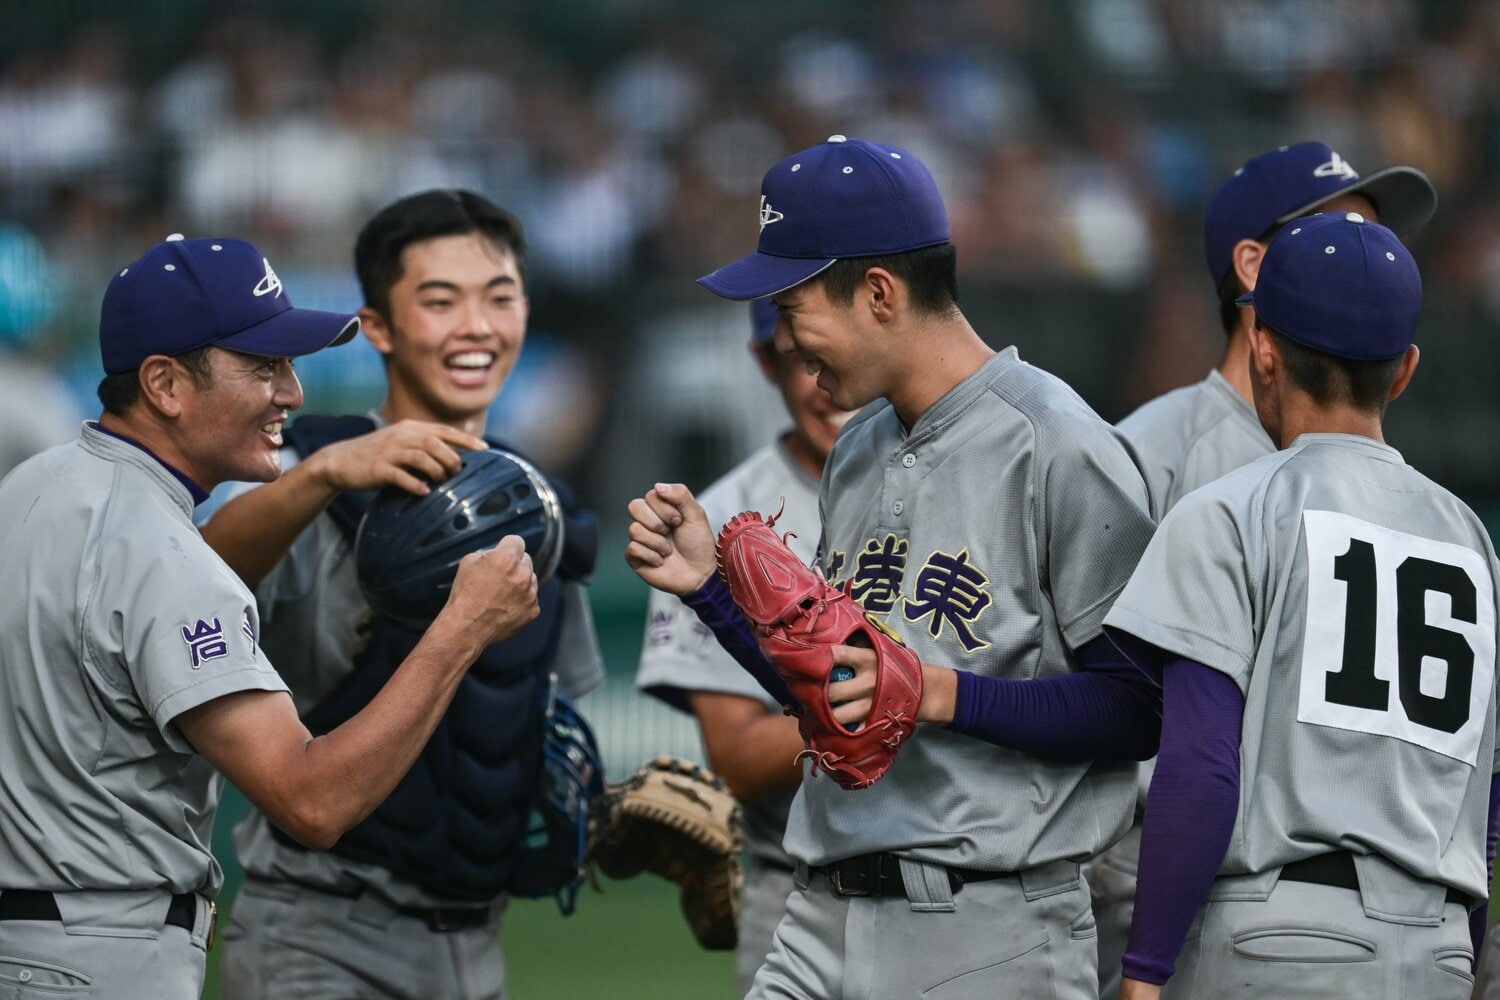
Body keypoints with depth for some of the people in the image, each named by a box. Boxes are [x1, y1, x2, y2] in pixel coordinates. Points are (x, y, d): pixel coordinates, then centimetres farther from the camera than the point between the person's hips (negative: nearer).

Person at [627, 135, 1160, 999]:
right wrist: (711, 586, 12)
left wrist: (943, 695, -21)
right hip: (824, 925, 7)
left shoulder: (1059, 449, -10)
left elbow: (1141, 710, -14)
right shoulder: (859, 451, 17)